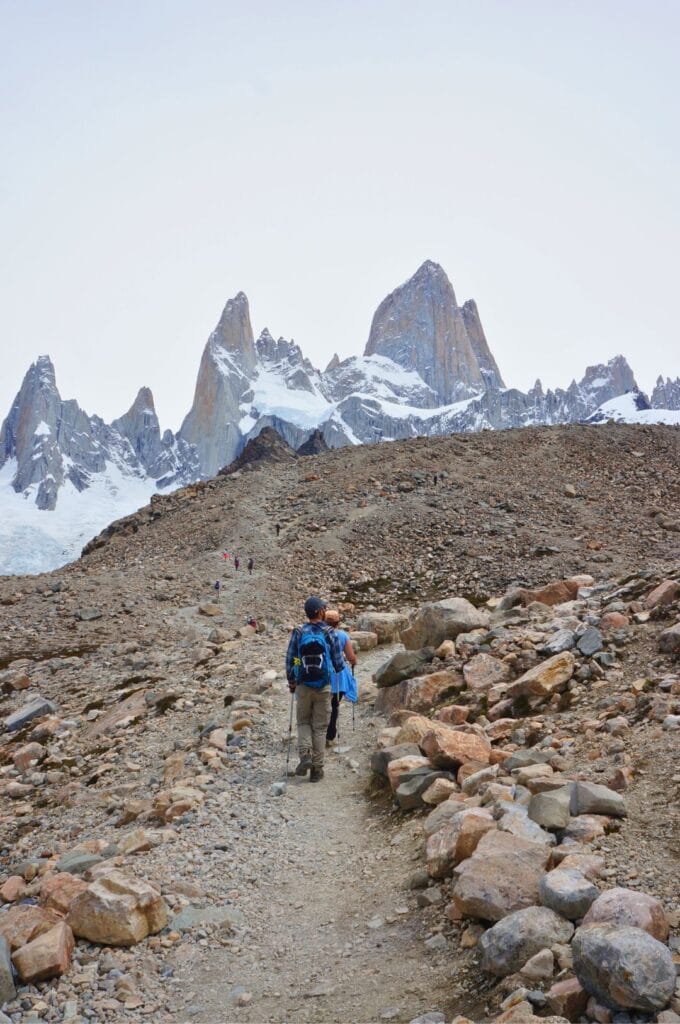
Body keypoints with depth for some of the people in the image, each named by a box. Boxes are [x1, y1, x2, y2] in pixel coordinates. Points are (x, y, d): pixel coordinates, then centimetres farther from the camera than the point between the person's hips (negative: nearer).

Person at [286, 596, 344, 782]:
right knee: (320, 727, 9)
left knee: (304, 722, 19)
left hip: (303, 686, 1)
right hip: (323, 687, -1)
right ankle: (317, 768, 10)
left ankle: (305, 755, -2)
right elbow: (339, 663, -3)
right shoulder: (329, 633, -7)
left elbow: (289, 660, -1)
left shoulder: (298, 633, -5)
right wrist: (336, 669, 21)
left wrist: (291, 682, 15)